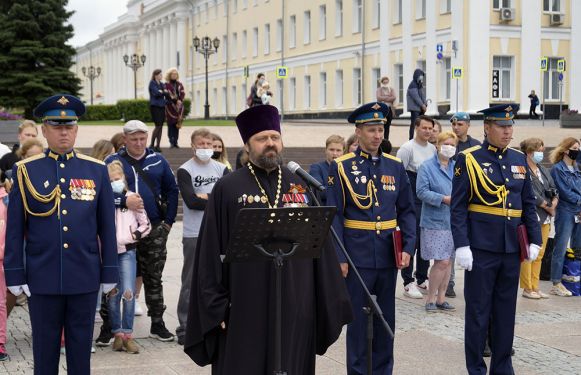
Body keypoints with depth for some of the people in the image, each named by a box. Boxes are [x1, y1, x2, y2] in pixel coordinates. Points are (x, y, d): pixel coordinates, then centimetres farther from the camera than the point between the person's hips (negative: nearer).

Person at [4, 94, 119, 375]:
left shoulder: (97, 170, 4)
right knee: (45, 348, 8)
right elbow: (14, 229, 2)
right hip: (42, 278, -1)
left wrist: (109, 273, 4)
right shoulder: (25, 171, 1)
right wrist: (15, 275, -2)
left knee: (81, 346, 10)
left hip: (85, 277, 1)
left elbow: (107, 227, 5)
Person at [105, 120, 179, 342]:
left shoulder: (158, 161, 8)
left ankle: (157, 324, 16)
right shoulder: (112, 162, 0)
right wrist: (124, 201, -25)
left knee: (154, 278, 9)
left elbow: (171, 190, 12)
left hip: (154, 229, 2)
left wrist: (168, 221, 6)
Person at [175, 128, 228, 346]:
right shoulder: (185, 171, -1)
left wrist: (206, 197, -11)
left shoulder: (221, 169, 11)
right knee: (191, 283, -1)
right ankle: (185, 328, 4)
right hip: (194, 235, -4)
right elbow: (191, 201, -14)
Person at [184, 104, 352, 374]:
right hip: (245, 309, -3)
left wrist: (329, 302, 6)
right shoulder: (227, 189, -1)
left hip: (295, 308, 3)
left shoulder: (300, 186, 8)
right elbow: (211, 253, -2)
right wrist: (217, 308, -5)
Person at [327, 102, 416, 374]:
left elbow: (406, 211, 9)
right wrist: (339, 258, -11)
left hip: (388, 256, 4)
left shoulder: (395, 166, 7)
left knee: (386, 319, 11)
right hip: (357, 257, -4)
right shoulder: (341, 167, -4)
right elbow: (334, 216, -6)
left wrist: (408, 247, -2)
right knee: (358, 319, 4)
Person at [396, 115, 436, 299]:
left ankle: (422, 280, 21)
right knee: (411, 241, -4)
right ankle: (408, 283, 2)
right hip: (412, 203, -6)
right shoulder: (407, 148, -8)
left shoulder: (433, 149, 12)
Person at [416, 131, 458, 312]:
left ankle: (440, 298, 21)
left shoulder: (457, 167, 12)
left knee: (447, 261, 10)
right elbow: (421, 191, -13)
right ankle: (430, 298, 7)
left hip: (453, 221, 6)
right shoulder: (427, 167, -6)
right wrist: (444, 199, -20)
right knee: (441, 262, -9)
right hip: (434, 221, -6)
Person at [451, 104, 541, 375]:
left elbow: (528, 204, 14)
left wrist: (535, 240, 8)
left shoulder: (519, 159, 10)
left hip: (512, 249, 5)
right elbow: (458, 207, -8)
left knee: (506, 311, 11)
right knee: (478, 311, 3)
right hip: (481, 248, -5)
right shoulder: (469, 159, -6)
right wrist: (461, 245, -14)